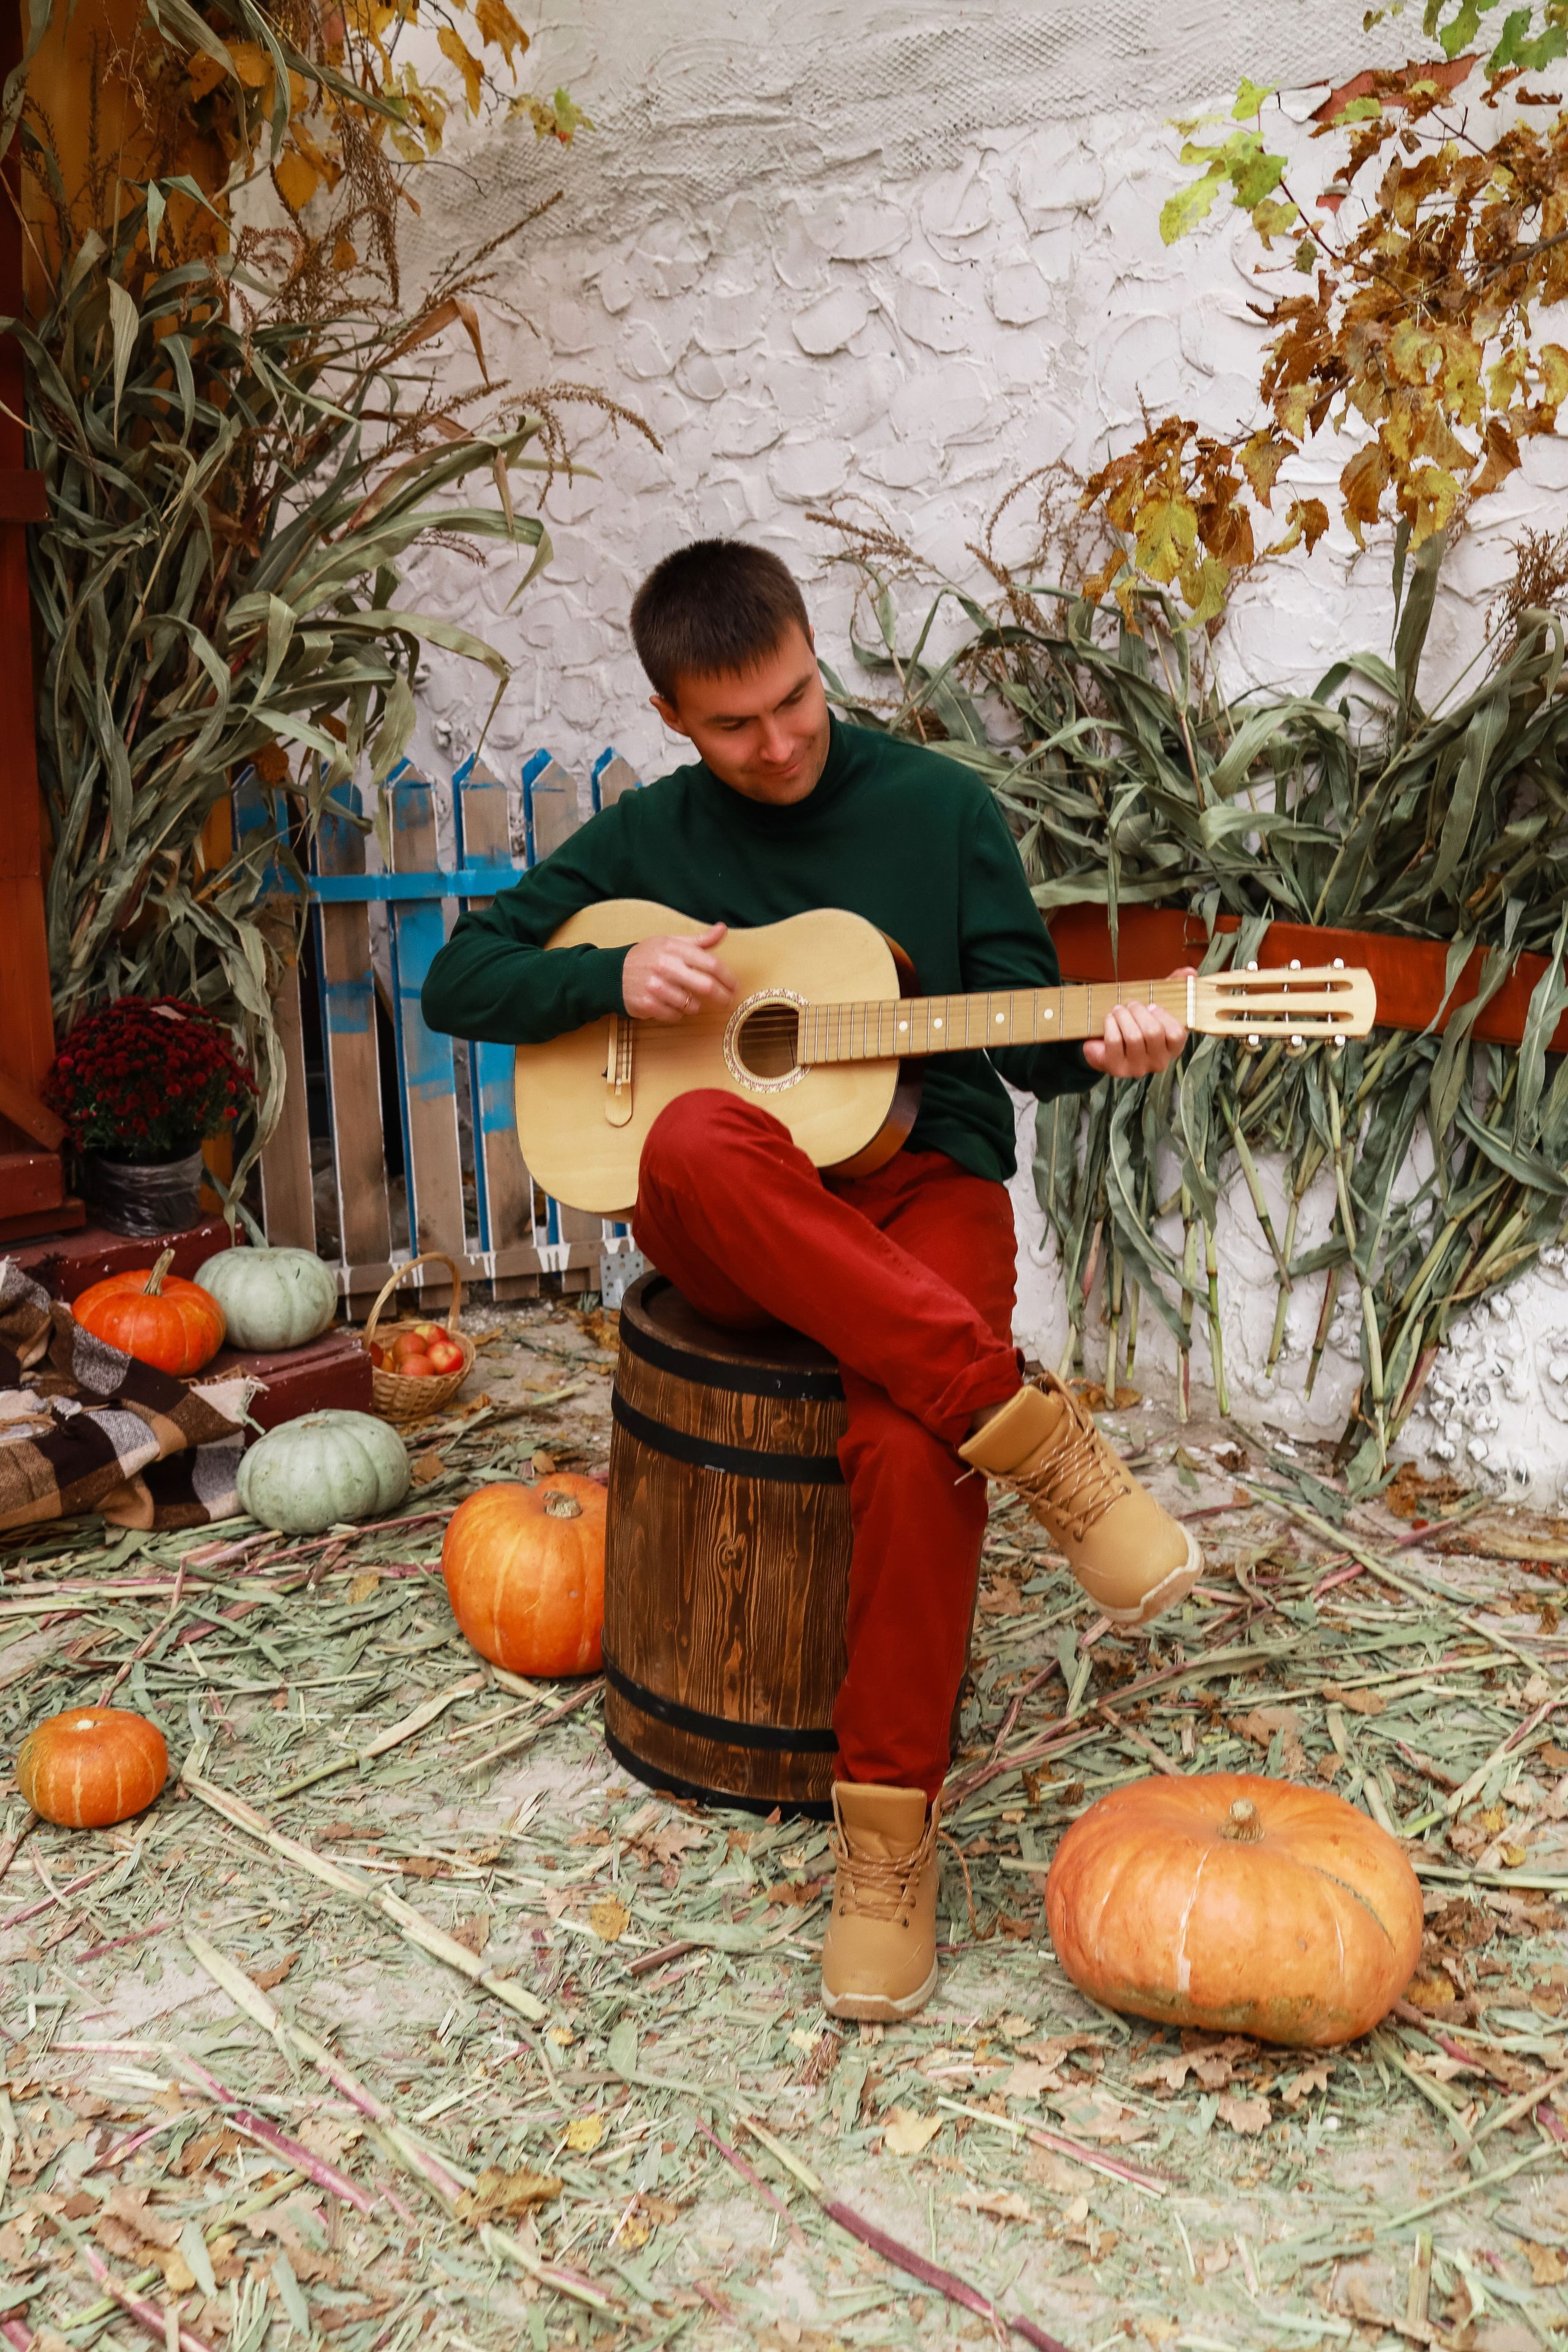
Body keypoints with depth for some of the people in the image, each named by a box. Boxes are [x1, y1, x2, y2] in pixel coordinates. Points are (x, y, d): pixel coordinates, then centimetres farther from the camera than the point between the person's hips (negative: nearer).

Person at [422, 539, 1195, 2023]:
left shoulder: (938, 807, 6)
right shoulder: (647, 838, 11)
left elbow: (1023, 1027, 7)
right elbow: (457, 981, 9)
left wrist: (1096, 1050, -18)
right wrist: (615, 976, -9)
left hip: (917, 1183, -1)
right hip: (730, 1229, 2)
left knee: (910, 1446, -33)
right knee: (694, 1139, -38)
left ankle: (889, 1817, -13)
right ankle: (1028, 1425, -33)